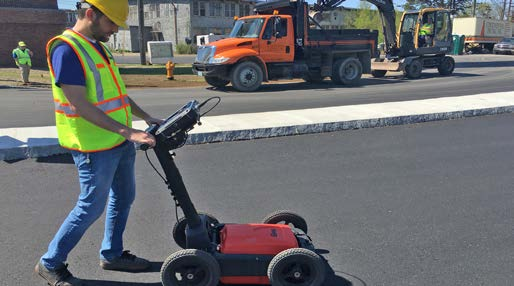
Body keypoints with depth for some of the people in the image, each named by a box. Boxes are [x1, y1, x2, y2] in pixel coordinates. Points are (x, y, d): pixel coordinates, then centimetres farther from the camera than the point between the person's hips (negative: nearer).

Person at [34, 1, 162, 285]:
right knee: (91, 207, 1)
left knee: (124, 197, 16)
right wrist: (127, 131, -26)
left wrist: (145, 117, 15)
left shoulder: (99, 48, 13)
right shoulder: (66, 49, -17)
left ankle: (111, 254, 34)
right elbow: (80, 105, -23)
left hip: (120, 143, 9)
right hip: (95, 148, -9)